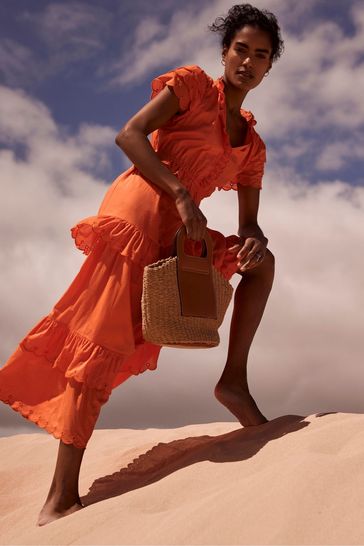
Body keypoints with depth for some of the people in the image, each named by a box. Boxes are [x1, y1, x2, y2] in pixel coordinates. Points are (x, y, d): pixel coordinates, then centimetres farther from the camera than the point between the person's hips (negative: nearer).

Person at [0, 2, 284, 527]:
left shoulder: (253, 145, 20)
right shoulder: (192, 83, 4)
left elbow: (249, 223, 17)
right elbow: (129, 135, -9)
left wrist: (253, 241, -7)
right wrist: (181, 195, -19)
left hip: (179, 233, 7)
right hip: (138, 212, -7)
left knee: (261, 260, 7)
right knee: (104, 345, -12)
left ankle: (234, 381, -2)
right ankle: (62, 494, -11)